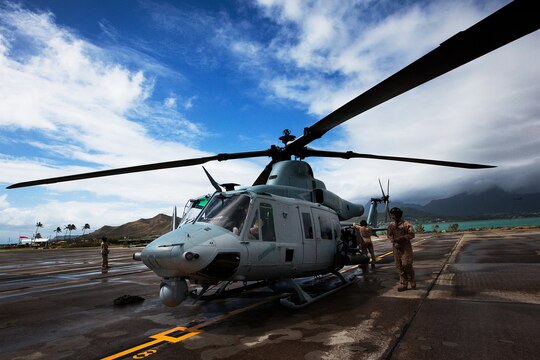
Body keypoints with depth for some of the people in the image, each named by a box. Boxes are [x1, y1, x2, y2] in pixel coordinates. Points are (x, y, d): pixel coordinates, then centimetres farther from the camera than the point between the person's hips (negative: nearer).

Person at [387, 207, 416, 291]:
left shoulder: (406, 224, -11)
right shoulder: (391, 225, 5)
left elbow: (412, 234, -13)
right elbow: (389, 234, 8)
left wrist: (400, 238, -19)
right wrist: (394, 242, -9)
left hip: (406, 247, -5)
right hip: (396, 247, 5)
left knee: (406, 264, -8)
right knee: (399, 266, 6)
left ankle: (412, 281, 17)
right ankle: (403, 284, 16)